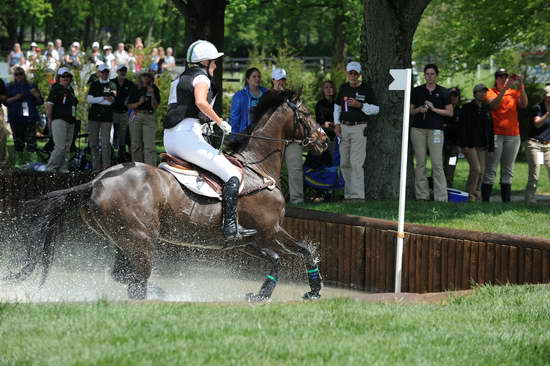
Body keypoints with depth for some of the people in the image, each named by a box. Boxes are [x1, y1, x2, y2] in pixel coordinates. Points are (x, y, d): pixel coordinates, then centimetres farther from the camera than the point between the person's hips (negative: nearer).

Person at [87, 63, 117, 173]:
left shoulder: (112, 85, 7)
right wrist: (104, 98, -6)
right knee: (93, 143, 2)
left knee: (106, 143, -10)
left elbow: (111, 100, -7)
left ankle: (106, 167, -11)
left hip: (106, 117, -3)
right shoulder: (94, 85, 14)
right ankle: (96, 167, 7)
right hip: (94, 116, 3)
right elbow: (89, 99, 1)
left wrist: (96, 100, -6)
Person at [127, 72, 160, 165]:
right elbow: (129, 106, 5)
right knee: (136, 144, 5)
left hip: (149, 117, -2)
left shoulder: (154, 89, 2)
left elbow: (155, 106, -4)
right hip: (136, 116, 2)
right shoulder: (136, 90, 5)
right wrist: (139, 103, -12)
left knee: (149, 145, -11)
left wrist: (152, 94, -16)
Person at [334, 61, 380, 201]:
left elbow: (376, 109, -2)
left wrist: (360, 105, -16)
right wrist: (337, 123, 9)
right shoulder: (343, 88, 11)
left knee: (356, 163, -13)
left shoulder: (366, 88, -3)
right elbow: (337, 106, 21)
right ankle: (348, 193, 16)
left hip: (359, 128, -5)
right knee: (344, 163, 7)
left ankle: (358, 194, -15)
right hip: (344, 127, 5)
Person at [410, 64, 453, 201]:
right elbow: (410, 110, 13)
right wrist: (419, 109, -7)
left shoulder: (443, 92, 6)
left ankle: (441, 196, -9)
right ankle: (422, 194, 5)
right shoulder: (417, 91, 11)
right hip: (418, 129, 2)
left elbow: (450, 112, 4)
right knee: (420, 163, 1)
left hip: (435, 129, -2)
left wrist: (433, 109, -8)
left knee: (437, 163, -8)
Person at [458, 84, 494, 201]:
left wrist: (491, 146, 8)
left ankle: (477, 195, 9)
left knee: (481, 170, 2)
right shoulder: (467, 108, -1)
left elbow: (490, 128, 15)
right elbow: (462, 127, -6)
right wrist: (464, 145, -14)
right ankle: (470, 194, -10)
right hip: (470, 144, -5)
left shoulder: (487, 109, 14)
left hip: (483, 145, 5)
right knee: (476, 168, -17)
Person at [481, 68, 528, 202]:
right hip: (495, 134, -4)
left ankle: (506, 200, 11)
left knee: (508, 171, 8)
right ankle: (485, 200, -7)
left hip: (513, 136, 4)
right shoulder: (490, 92, 3)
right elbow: (493, 104, -17)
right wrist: (505, 88, -26)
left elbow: (523, 104, -4)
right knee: (490, 170, -7)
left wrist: (521, 87, -15)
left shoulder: (514, 93, 12)